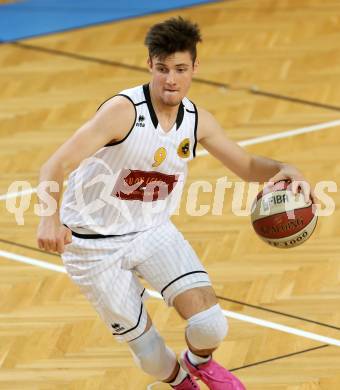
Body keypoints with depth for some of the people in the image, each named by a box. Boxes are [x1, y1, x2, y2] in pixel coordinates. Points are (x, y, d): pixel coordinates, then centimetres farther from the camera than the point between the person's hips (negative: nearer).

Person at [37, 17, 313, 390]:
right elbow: (54, 167, -30)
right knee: (152, 358, 1)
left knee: (210, 327, -13)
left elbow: (247, 166, 6)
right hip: (95, 243, -4)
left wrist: (284, 170, -16)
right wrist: (50, 218, -48)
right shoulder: (124, 111, -25)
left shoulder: (196, 120, -7)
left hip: (153, 230, 4)